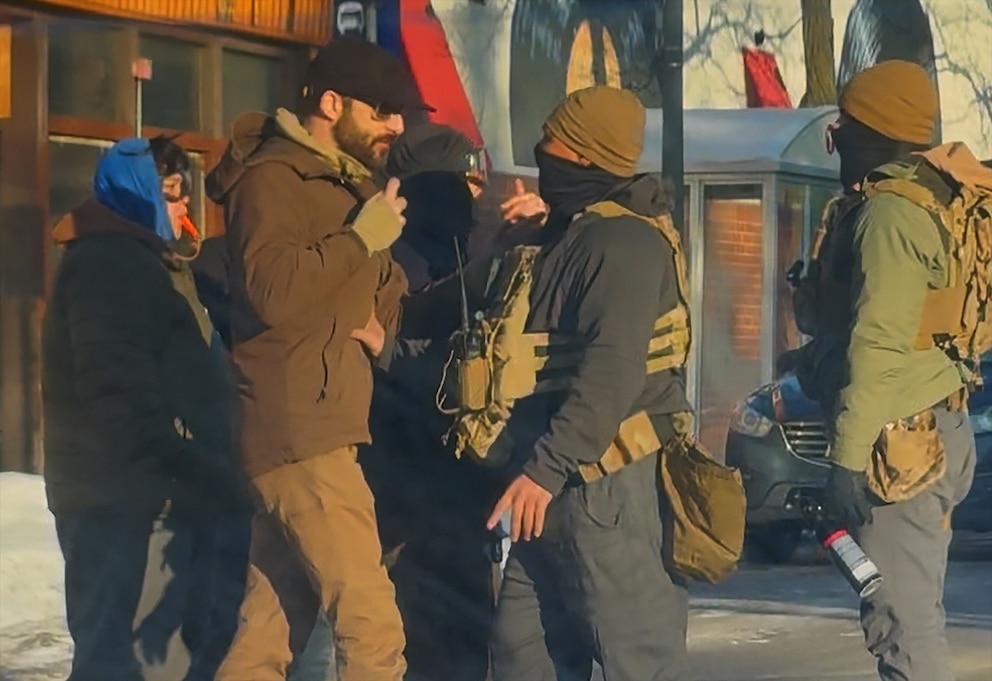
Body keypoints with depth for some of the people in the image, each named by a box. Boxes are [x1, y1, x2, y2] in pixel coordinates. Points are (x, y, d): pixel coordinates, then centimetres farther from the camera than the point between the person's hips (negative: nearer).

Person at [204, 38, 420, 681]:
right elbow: (273, 290, -24)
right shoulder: (272, 177, -8)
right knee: (372, 625, -13)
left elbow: (379, 310, 28)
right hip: (299, 431, -10)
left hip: (316, 429, 10)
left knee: (272, 627, 9)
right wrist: (361, 238, -17)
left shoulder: (345, 183, 22)